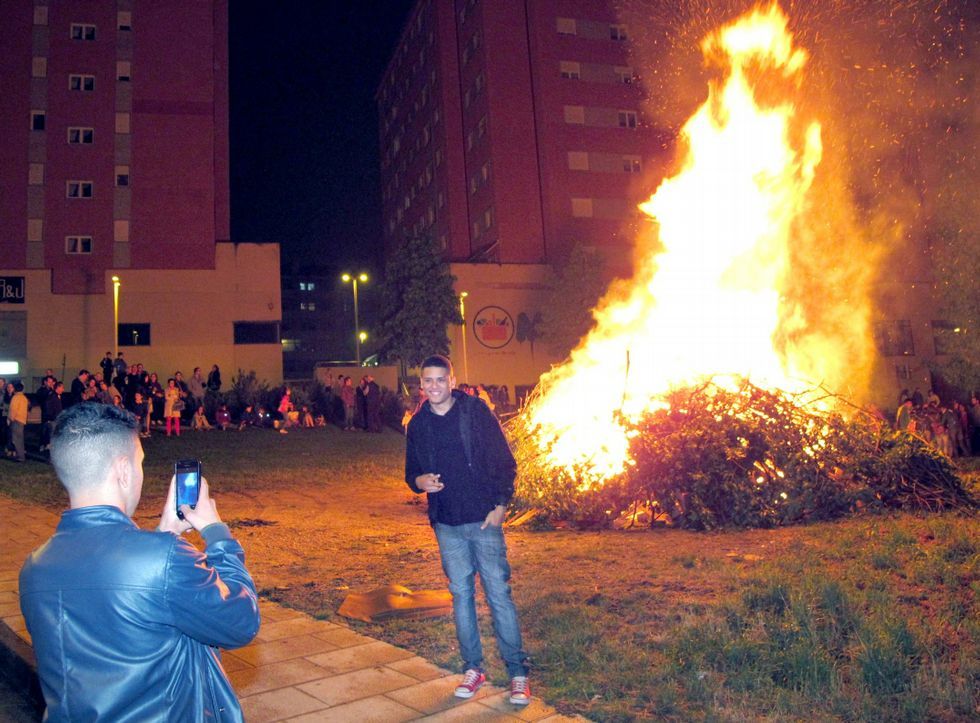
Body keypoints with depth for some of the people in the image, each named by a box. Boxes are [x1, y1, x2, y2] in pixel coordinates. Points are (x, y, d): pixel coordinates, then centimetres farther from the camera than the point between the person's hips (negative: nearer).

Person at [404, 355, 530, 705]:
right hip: (446, 525, 4)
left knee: (498, 593, -1)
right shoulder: (418, 424, 5)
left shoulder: (476, 411, -6)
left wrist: (500, 505, -9)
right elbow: (411, 471, 14)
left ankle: (517, 671, 9)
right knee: (461, 594, 11)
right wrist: (419, 481, -9)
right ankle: (473, 667, 25)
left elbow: (505, 462, -3)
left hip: (484, 519, -4)